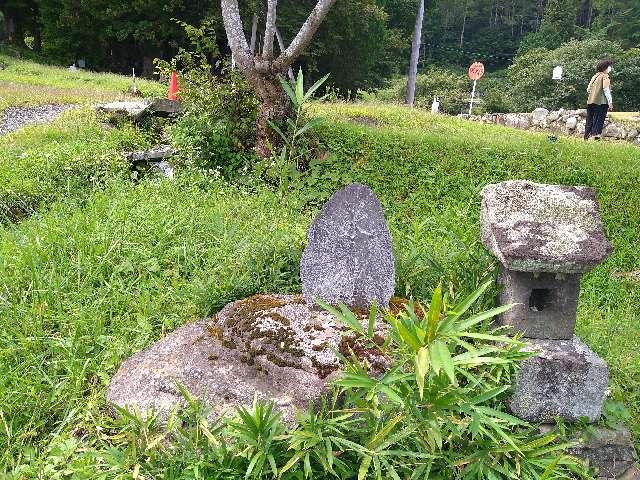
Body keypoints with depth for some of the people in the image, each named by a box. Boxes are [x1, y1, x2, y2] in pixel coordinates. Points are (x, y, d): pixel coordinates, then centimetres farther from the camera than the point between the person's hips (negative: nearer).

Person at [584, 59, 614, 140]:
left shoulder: (595, 76, 16)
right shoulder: (605, 76, -5)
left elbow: (588, 89, 15)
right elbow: (606, 89, -14)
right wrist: (610, 102, -13)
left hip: (590, 101, 7)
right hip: (601, 102, -7)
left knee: (590, 120, 9)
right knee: (599, 121, -4)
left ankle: (586, 137, 10)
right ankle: (596, 136, -8)